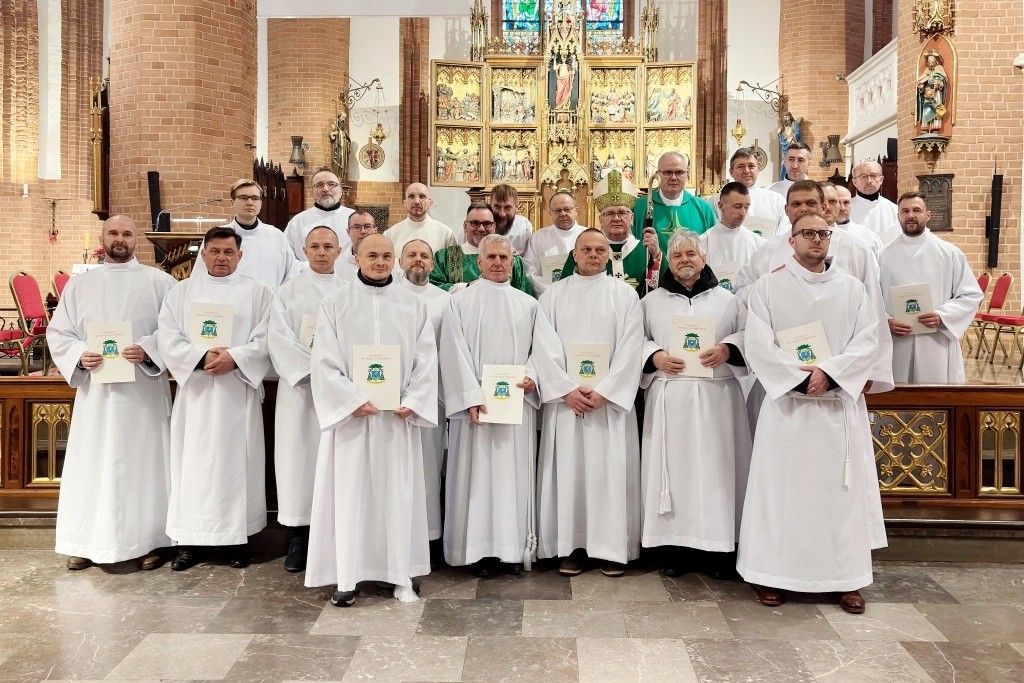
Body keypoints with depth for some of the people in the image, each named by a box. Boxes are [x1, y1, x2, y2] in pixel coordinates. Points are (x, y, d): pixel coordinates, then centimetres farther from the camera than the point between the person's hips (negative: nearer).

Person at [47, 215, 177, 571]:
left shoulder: (159, 282, 3)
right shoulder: (79, 284, 11)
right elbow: (57, 332, 10)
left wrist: (148, 350, -18)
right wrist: (80, 355, -8)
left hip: (143, 391, -2)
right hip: (96, 390, 2)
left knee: (143, 461, 3)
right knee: (91, 464, 5)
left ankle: (148, 540, 12)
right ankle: (87, 541, 16)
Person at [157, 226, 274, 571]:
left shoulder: (258, 292, 5)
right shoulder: (181, 291, 10)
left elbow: (266, 338, -4)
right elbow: (168, 338, 0)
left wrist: (234, 358, -19)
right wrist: (201, 357, -15)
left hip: (238, 392, -1)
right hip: (194, 390, 2)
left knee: (235, 461, 3)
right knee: (192, 462, 4)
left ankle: (237, 536, 11)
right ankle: (188, 538, 11)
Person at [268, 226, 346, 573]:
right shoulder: (288, 291, 6)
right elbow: (278, 337, -4)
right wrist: (315, 368, -14)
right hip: (299, 386, 0)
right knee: (299, 457, 0)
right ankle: (298, 537, 8)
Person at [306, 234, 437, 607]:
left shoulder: (413, 304, 7)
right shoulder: (336, 304, 3)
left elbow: (426, 359, 4)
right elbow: (325, 360, -4)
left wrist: (412, 402, -9)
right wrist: (354, 401, -14)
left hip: (399, 416, 1)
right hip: (350, 413, -1)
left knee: (399, 492, 5)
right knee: (349, 492, 2)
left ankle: (402, 575, 14)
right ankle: (346, 577, 10)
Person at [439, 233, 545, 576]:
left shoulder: (528, 304, 12)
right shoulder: (461, 301, 3)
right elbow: (454, 353, -4)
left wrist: (531, 375, -11)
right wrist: (472, 397, -14)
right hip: (476, 403, -2)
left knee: (515, 473, 4)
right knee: (478, 471, -1)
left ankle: (513, 546, 11)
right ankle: (480, 549, 5)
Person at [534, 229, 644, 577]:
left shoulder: (625, 294, 6)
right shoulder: (554, 294, 8)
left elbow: (630, 348, -2)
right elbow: (544, 346, 0)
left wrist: (604, 391, -12)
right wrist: (568, 389, -11)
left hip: (611, 399, -1)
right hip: (565, 397, 1)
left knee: (611, 469, -1)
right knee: (568, 468, 1)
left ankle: (612, 547, 7)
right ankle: (571, 545, 8)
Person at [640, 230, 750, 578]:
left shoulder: (726, 299, 11)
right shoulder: (652, 301, 12)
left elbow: (750, 334, 8)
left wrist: (727, 349, -9)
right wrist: (654, 356, -10)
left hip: (716, 396, 0)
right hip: (668, 397, 0)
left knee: (716, 467, -1)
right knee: (674, 467, -1)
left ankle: (718, 547, 7)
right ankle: (679, 546, 7)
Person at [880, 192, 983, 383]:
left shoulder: (950, 253, 5)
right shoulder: (885, 255, 6)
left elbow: (972, 295, 4)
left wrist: (942, 316, -11)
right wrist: (886, 322, -14)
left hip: (938, 346, 0)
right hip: (897, 348, 0)